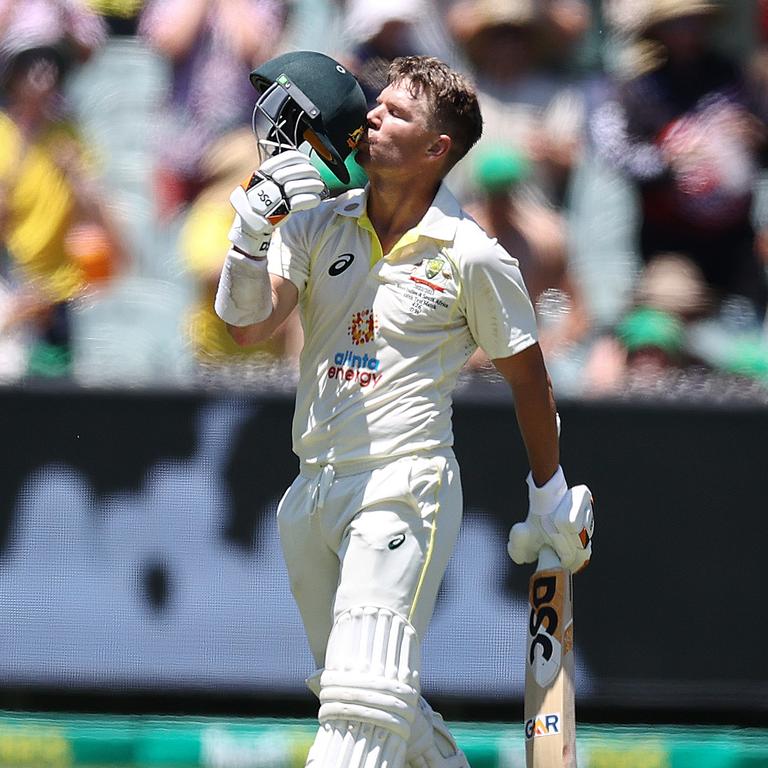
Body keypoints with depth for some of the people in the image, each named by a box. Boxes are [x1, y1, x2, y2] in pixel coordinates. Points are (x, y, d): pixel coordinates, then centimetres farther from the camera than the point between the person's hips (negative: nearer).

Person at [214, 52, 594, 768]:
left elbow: (527, 377, 5)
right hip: (314, 488, 7)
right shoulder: (319, 223, 6)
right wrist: (252, 232, -23)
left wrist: (550, 501, 11)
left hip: (403, 486, -6)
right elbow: (248, 324, -5)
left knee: (365, 696, -18)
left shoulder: (473, 258, -6)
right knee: (346, 688, 17)